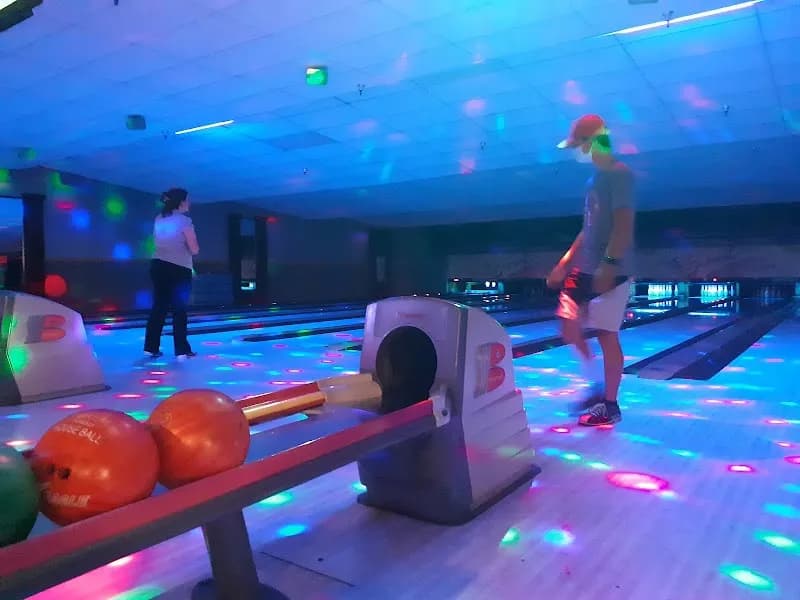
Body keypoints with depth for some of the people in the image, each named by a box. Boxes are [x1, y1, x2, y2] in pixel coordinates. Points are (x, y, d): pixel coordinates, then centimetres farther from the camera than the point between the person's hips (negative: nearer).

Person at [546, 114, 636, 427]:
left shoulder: (619, 174, -10)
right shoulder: (594, 180, 17)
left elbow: (623, 224, -19)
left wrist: (609, 265, -25)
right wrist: (565, 262, 18)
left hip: (611, 271, -9)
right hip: (584, 269, 9)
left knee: (606, 335, -3)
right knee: (570, 328, 8)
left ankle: (609, 406, 10)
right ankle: (598, 386, 23)